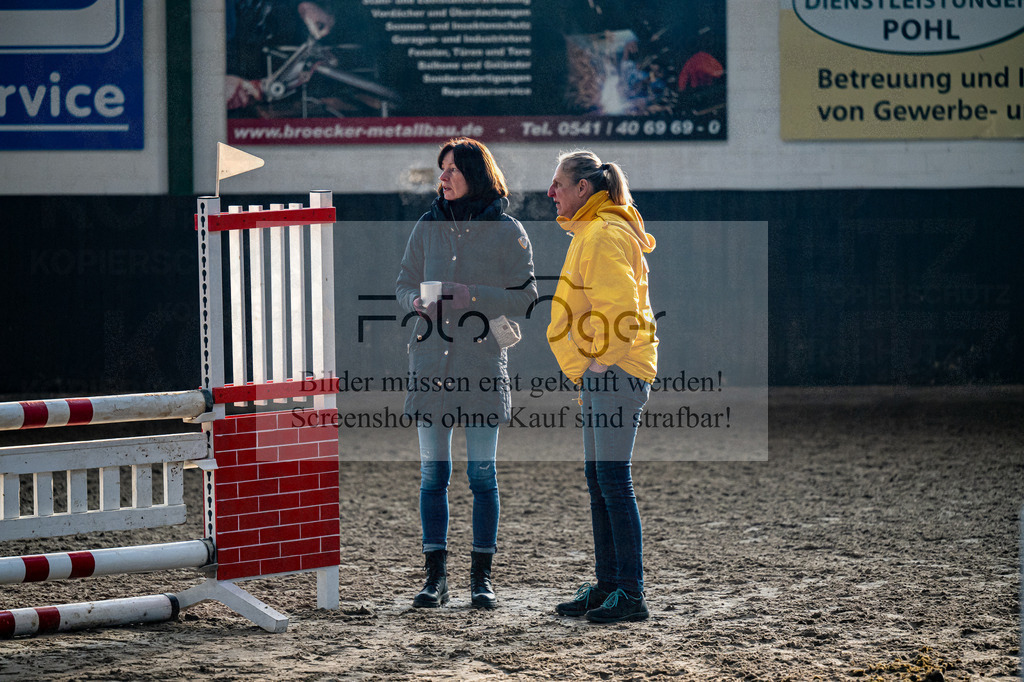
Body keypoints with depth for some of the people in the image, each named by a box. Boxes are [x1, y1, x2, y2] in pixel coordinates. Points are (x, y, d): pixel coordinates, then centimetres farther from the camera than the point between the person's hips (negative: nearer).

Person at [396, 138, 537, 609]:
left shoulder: (507, 231, 0)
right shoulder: (428, 227, 10)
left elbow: (525, 296, -2)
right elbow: (403, 285, 15)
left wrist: (474, 296, -15)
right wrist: (417, 301, -8)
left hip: (483, 359, -3)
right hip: (431, 358, 3)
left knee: (482, 473, 0)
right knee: (432, 473, 3)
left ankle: (482, 577, 7)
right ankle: (435, 576, 8)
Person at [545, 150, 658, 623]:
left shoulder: (605, 234, -13)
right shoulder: (589, 233, 19)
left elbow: (618, 306, -22)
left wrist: (600, 358, -15)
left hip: (614, 370, -11)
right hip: (598, 373, 11)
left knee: (614, 481, -10)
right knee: (598, 480, 12)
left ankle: (630, 593, -9)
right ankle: (607, 584, 17)